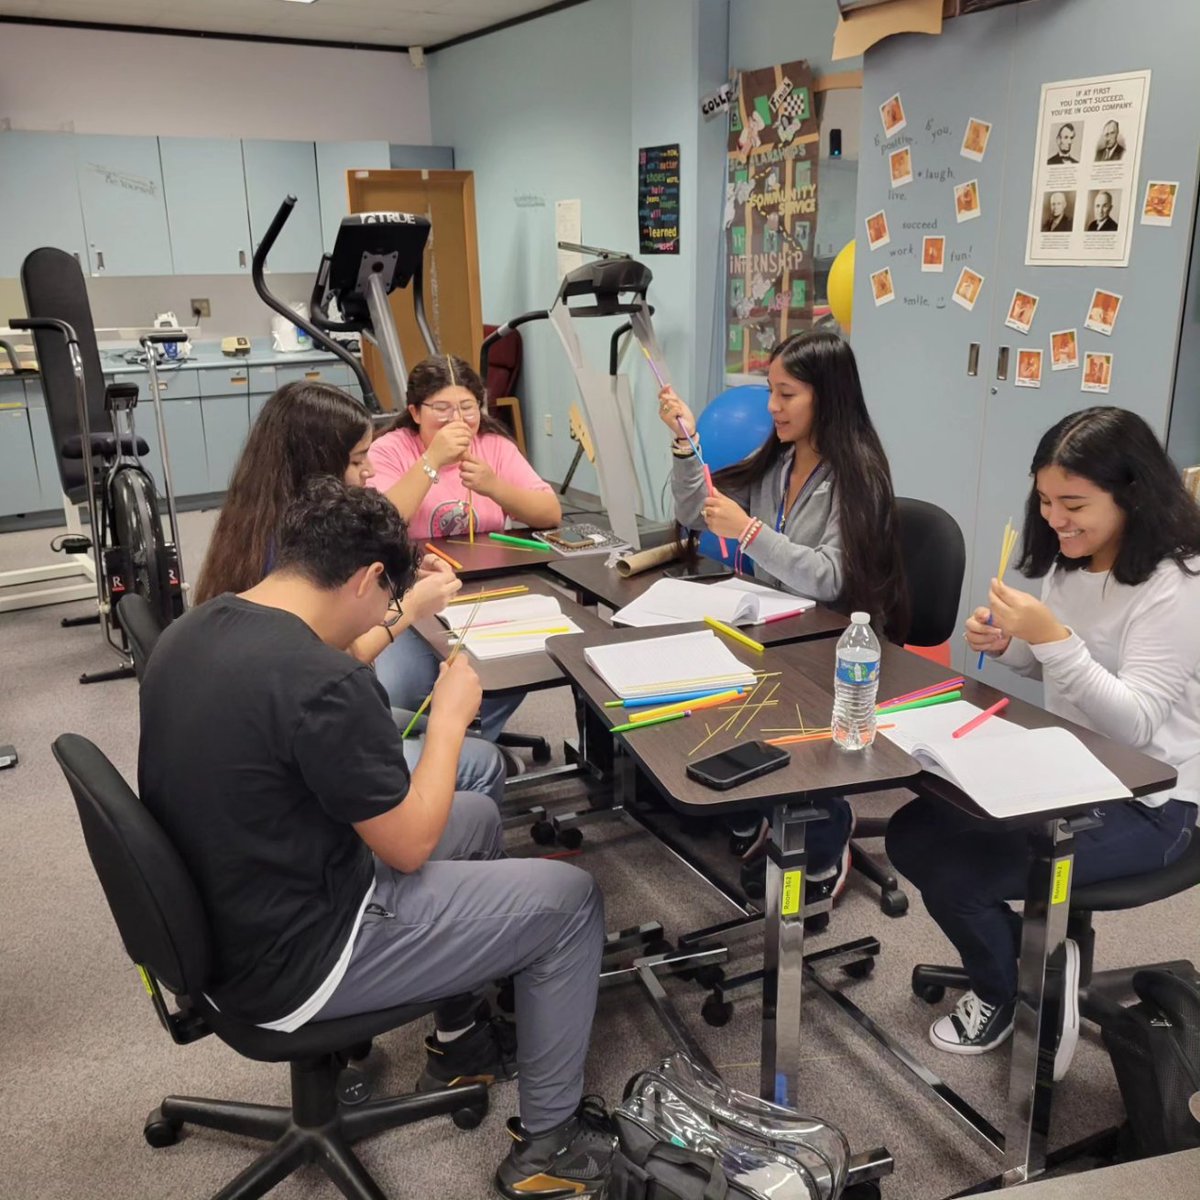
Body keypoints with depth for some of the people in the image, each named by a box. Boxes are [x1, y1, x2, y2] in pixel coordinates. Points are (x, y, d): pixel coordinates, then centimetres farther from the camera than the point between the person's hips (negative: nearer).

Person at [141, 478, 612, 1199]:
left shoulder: (187, 634, -2)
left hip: (216, 917, 9)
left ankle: (460, 1043, 39)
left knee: (479, 818, 23)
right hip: (293, 964, -9)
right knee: (570, 900, 3)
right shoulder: (323, 685, -30)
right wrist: (450, 716, -8)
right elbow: (409, 847, -19)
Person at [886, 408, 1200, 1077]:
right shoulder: (1067, 563, 2)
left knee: (954, 871, -18)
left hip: (1146, 803, -8)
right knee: (912, 834, -3)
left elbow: (1133, 724, -24)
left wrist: (1053, 638, -35)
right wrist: (1005, 644, -6)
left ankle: (1006, 988, 14)